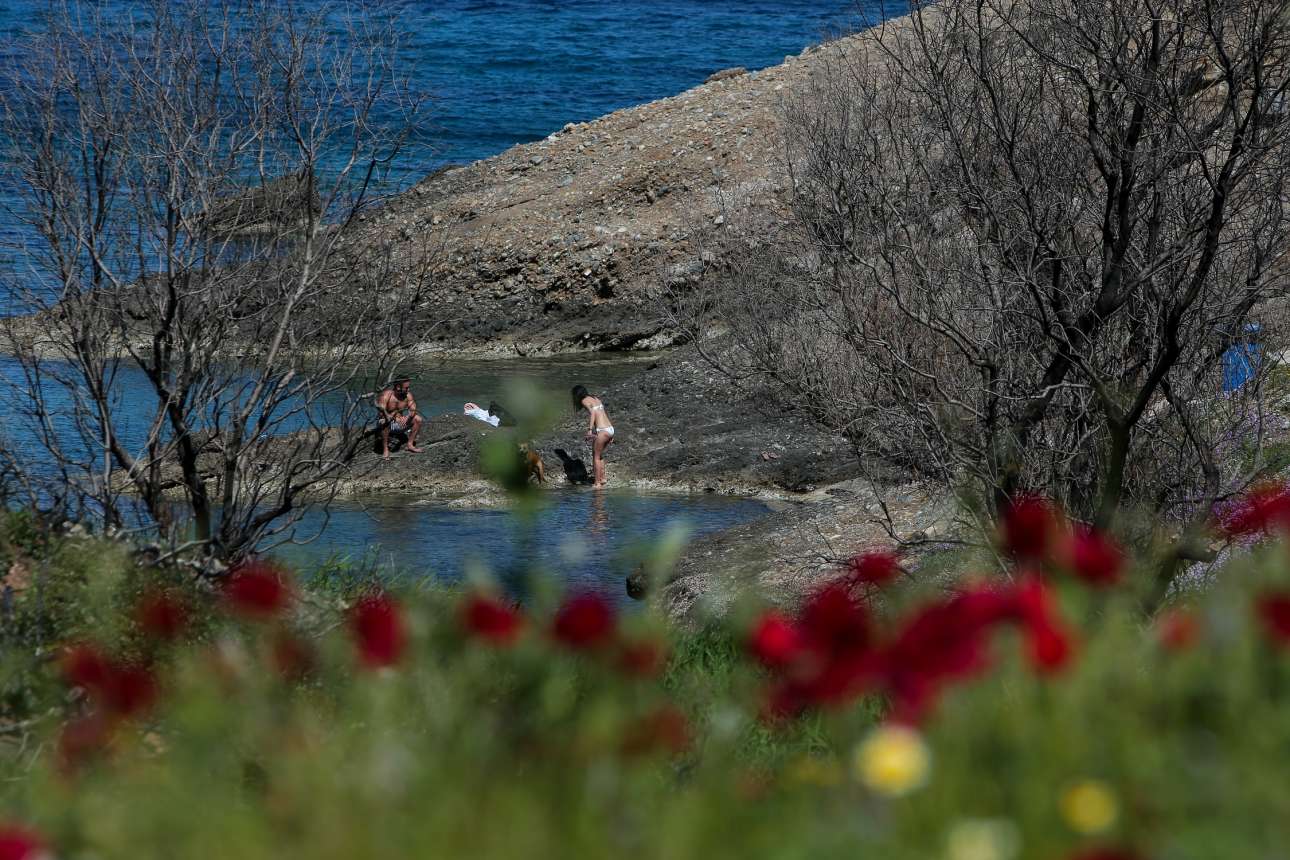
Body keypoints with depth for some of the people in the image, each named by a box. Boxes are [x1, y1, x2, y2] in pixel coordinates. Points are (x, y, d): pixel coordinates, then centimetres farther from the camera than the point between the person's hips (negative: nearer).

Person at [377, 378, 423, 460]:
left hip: (400, 422, 5)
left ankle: (410, 444, -1)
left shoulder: (408, 395, -7)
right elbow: (381, 410, -33)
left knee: (418, 419, -11)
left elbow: (413, 410, -15)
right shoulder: (386, 395, -22)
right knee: (385, 422, -39)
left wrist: (407, 417, -38)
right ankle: (385, 449, -30)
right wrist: (391, 417, -50)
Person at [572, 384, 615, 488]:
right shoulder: (596, 399, 21)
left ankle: (597, 483, 4)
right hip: (610, 429, 8)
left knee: (596, 456, 4)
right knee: (599, 454, 24)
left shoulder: (584, 401, -1)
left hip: (602, 431, -8)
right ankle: (602, 478, 26)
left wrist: (590, 429, -28)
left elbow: (592, 412, -19)